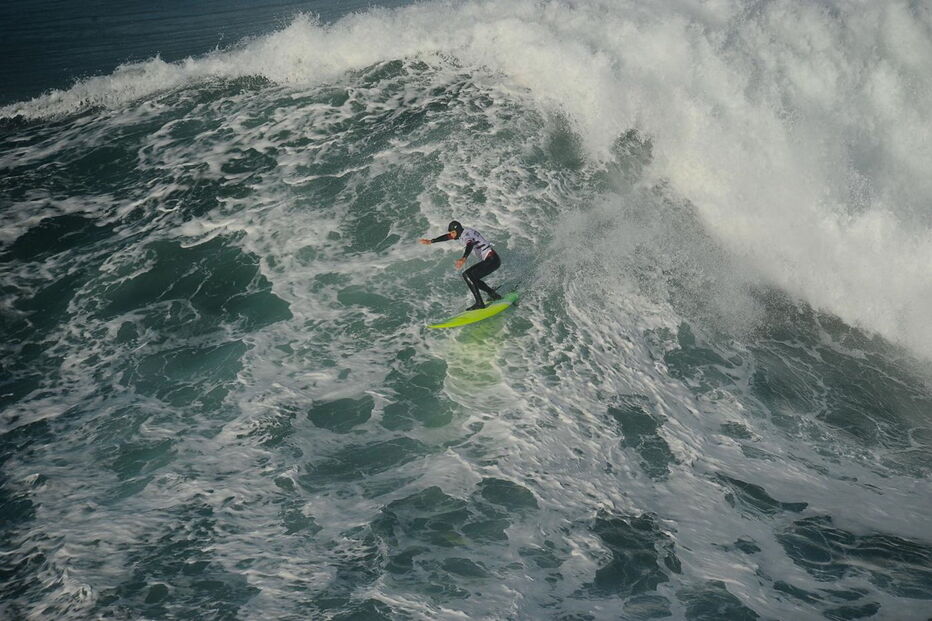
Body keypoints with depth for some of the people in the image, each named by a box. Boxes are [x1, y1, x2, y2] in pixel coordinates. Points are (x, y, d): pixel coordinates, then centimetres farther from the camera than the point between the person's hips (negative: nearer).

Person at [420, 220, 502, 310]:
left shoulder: (467, 234, -18)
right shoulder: (463, 232, 11)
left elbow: (470, 245, -40)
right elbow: (447, 237, 24)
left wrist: (463, 258, -59)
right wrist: (431, 241, 31)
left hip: (492, 260, -10)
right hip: (488, 260, 10)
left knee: (467, 275, -20)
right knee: (471, 278, 18)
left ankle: (479, 303, -22)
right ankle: (493, 294, 22)